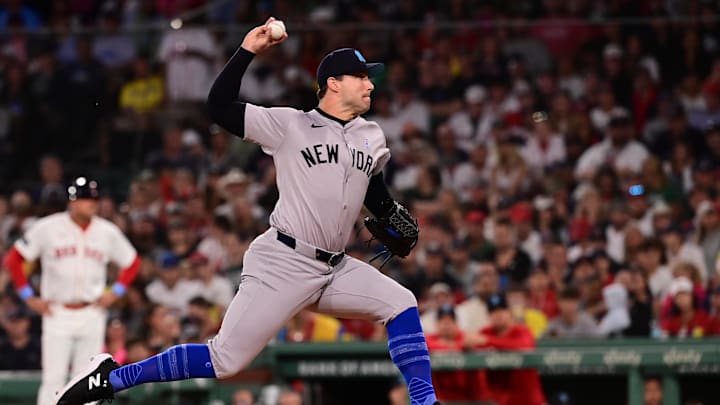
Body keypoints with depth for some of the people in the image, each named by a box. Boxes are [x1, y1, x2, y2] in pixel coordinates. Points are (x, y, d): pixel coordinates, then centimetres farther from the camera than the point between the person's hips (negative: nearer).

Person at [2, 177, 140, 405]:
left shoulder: (108, 231, 4)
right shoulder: (47, 228, -4)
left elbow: (132, 263, 17)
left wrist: (115, 292, 4)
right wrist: (29, 297, -3)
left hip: (92, 315, 3)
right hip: (57, 314, -3)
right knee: (53, 379, -9)